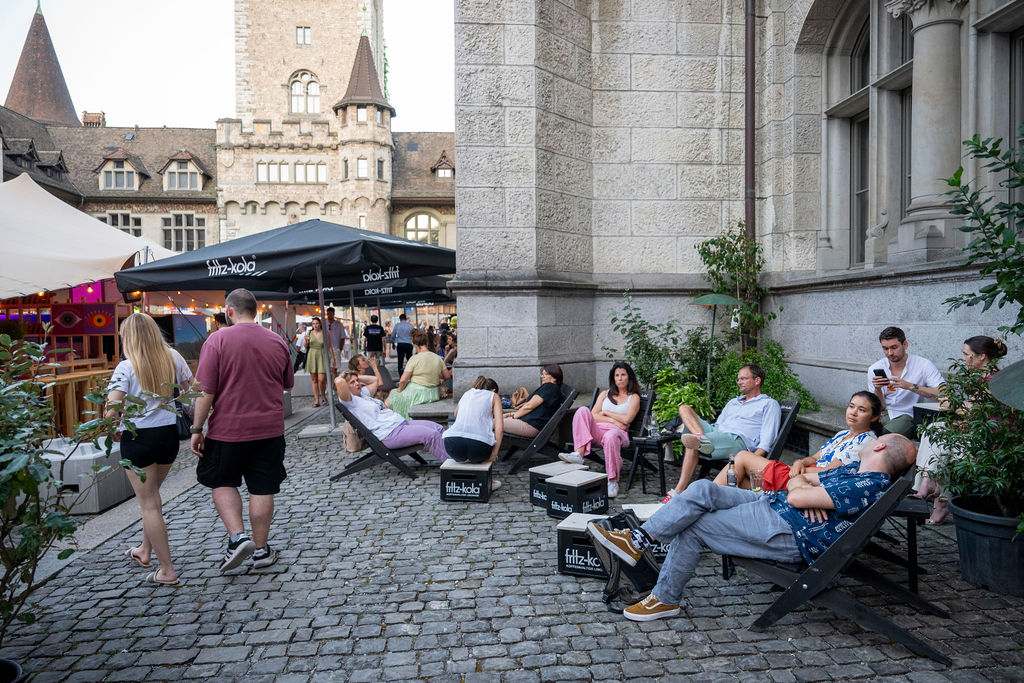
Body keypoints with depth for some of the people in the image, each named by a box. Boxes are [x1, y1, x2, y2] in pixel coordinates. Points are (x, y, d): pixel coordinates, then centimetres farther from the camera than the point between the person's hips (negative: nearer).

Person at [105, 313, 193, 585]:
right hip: (169, 434, 5)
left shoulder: (126, 367, -12)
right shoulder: (173, 358, 1)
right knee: (152, 494, 26)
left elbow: (111, 408, -18)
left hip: (137, 438, -5)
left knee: (149, 504, 5)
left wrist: (112, 431, 0)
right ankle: (145, 550, 42)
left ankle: (167, 570, 9)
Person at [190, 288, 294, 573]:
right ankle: (261, 550, 18)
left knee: (223, 483, 17)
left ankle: (237, 537, 3)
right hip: (270, 429, 3)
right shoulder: (277, 341, 3)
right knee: (263, 488, 9)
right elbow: (288, 383, 14)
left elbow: (206, 391, -12)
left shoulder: (218, 340, -10)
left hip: (228, 429, -3)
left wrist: (197, 429, -6)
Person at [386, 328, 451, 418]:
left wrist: (399, 389, 4)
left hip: (416, 394, -6)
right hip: (433, 394, 6)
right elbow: (447, 376, 10)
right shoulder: (438, 358, 1)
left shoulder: (414, 359, -13)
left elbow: (403, 380, -15)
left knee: (393, 394, 19)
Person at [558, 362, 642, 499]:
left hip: (618, 432, -4)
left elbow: (626, 419, -2)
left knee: (610, 436, -42)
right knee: (583, 410, -24)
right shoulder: (605, 394, 25)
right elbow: (593, 415, 10)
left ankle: (613, 481, -33)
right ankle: (579, 454, -40)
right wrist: (613, 420, -3)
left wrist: (606, 412, 4)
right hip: (598, 430, 4)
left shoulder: (634, 397, 15)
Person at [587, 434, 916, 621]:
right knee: (702, 489, -7)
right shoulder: (855, 469, 16)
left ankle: (666, 599, 7)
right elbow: (798, 479, 18)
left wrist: (801, 489, 2)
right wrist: (803, 486, -5)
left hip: (785, 534, -10)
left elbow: (796, 497, -21)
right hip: (771, 504, 10)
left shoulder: (870, 484, -16)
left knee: (693, 528, -10)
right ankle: (638, 539, -8)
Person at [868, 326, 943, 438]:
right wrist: (878, 390, -13)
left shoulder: (924, 365, -1)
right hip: (884, 415, 3)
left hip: (908, 415, -3)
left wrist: (910, 386, -21)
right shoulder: (874, 370, 6)